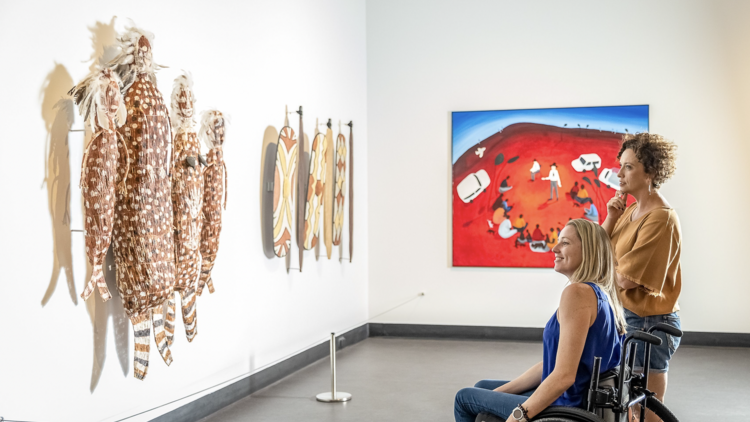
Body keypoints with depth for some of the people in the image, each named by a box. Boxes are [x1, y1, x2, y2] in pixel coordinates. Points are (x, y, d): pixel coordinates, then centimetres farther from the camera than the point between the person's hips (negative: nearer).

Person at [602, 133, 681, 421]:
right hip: (626, 317, 9)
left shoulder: (661, 218, -18)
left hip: (648, 323, -9)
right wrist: (611, 220, -4)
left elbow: (626, 279, -21)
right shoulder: (631, 210, 9)